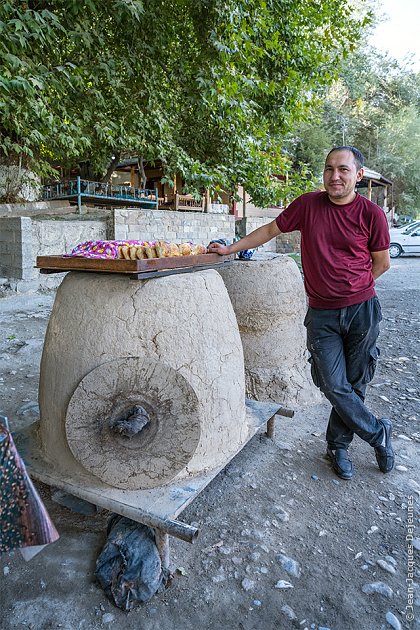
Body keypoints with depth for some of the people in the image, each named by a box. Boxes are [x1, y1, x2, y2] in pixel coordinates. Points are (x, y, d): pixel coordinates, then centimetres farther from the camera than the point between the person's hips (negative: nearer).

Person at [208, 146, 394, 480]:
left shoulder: (372, 214, -5)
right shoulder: (308, 205, -1)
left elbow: (381, 264, 6)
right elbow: (271, 230, 10)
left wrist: (351, 286, 6)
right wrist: (230, 248, 10)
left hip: (362, 311, 0)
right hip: (322, 314, 1)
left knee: (354, 384, 8)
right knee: (335, 386, -2)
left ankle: (338, 446, 30)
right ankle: (378, 433, 24)